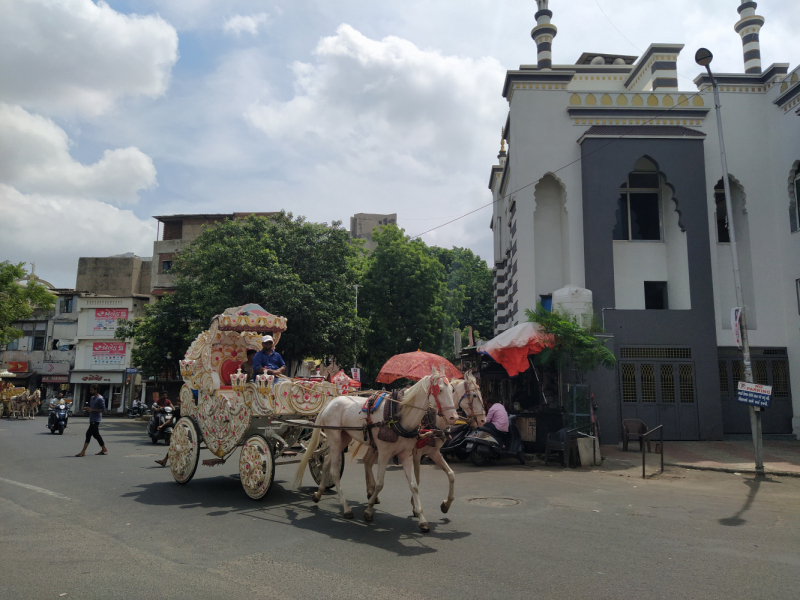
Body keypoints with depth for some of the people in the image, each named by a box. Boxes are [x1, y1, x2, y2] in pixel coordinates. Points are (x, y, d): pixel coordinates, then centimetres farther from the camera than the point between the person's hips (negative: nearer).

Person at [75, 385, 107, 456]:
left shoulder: (100, 399, -12)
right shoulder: (92, 398, 15)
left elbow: (103, 409, -17)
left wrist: (91, 410, -21)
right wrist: (87, 408, 3)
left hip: (96, 420, -9)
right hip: (92, 419, 9)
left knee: (88, 434, -11)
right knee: (96, 434, 13)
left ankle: (83, 452, -8)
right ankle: (104, 449, 22)